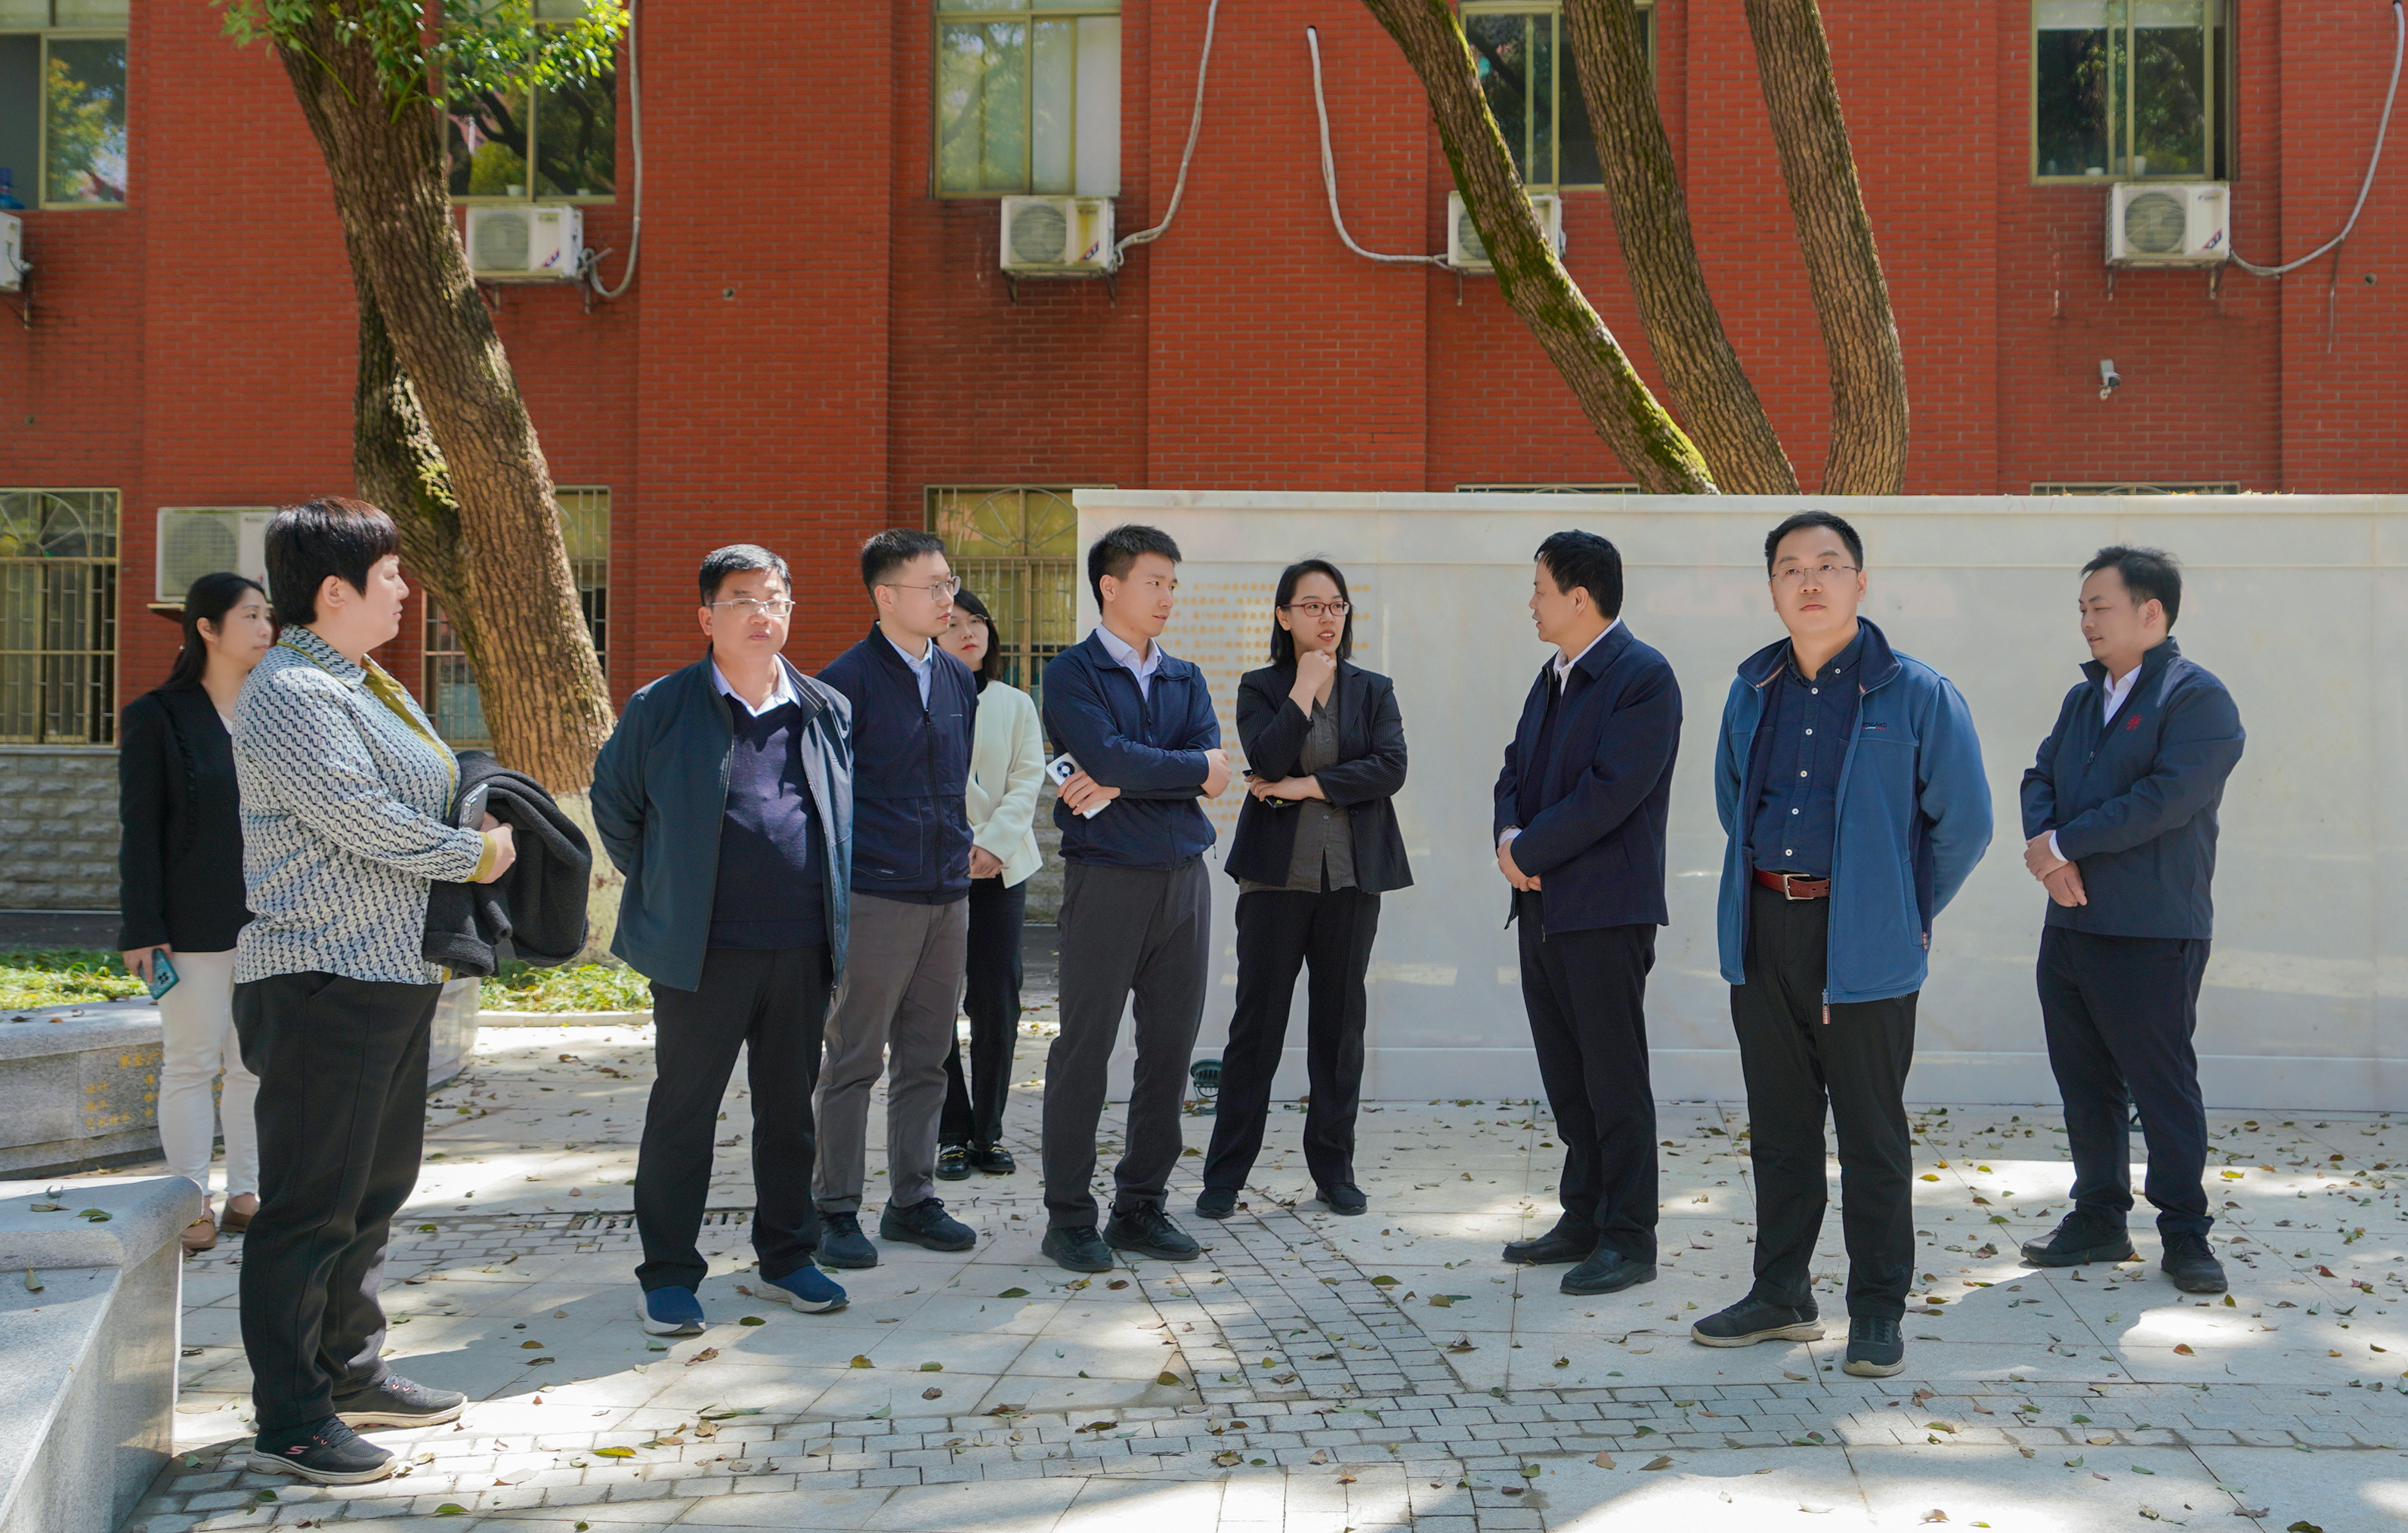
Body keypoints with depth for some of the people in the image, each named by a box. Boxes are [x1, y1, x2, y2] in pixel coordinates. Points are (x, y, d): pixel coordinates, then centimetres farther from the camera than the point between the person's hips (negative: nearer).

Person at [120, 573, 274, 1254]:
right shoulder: (157, 717, -3)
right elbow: (140, 829, -5)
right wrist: (143, 929, -11)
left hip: (272, 918, 4)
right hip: (196, 924, -4)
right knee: (192, 1062, 1)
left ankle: (246, 1193, 18)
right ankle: (191, 1206, 9)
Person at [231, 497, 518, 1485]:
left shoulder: (366, 685, 18)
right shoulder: (289, 692, -14)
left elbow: (418, 803, 24)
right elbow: (359, 819, -21)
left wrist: (481, 828, 5)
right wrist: (472, 854, -8)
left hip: (394, 973, 11)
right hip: (322, 981, -10)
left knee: (377, 1185, 17)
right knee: (312, 1204, -5)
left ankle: (350, 1372, 30)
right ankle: (289, 1423, 2)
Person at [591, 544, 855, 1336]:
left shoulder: (828, 713, 9)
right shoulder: (662, 708, -2)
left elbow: (846, 816, 21)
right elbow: (613, 804, 7)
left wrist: (831, 904, 13)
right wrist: (662, 891, 4)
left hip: (803, 948, 4)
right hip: (703, 952, -3)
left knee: (791, 1109, 12)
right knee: (683, 1111, 3)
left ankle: (786, 1257, 26)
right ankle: (668, 1274, 14)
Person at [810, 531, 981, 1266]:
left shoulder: (958, 680, 12)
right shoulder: (847, 682, -9)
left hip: (947, 895, 7)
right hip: (875, 897, -6)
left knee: (925, 1058, 12)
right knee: (854, 1060, 0)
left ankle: (913, 1199, 22)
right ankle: (837, 1210, 10)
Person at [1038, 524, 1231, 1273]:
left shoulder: (1185, 678, 16)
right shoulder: (1071, 673, -1)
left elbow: (1213, 767, -1)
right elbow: (1106, 755, -17)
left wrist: (1120, 782, -13)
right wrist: (1195, 770, -5)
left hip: (1184, 875, 5)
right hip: (1107, 876, -5)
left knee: (1171, 1048, 7)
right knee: (1084, 1049, -1)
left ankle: (1141, 1205, 17)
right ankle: (1069, 1216, 8)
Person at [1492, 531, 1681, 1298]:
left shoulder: (1643, 677, -12)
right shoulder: (1554, 676, 16)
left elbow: (1611, 791, -20)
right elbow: (1516, 769, 17)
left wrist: (1529, 849, -13)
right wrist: (1511, 839, -3)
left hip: (1605, 910, -9)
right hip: (1543, 905, 9)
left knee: (1614, 1079, -2)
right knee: (1566, 1076, 14)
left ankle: (1629, 1240, 5)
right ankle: (1583, 1220, 25)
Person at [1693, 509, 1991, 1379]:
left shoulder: (1915, 695, -5)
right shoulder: (1753, 692, 10)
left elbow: (1963, 824, 0)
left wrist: (1905, 913, 5)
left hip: (1862, 944, -5)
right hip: (1764, 935, 5)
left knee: (1871, 1134, 2)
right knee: (1778, 1124, 12)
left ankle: (1878, 1312, 14)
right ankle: (1781, 1294, 24)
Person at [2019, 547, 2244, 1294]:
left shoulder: (2198, 698, -9)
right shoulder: (2084, 696, 16)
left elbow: (2167, 798, -20)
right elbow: (2041, 779, 12)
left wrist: (2063, 843, -15)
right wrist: (2046, 850, -9)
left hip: (2152, 934, -7)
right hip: (2070, 922, 7)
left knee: (2163, 1084, 0)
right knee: (2084, 1082, 12)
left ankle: (2185, 1234, 12)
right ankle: (2099, 1220, 23)